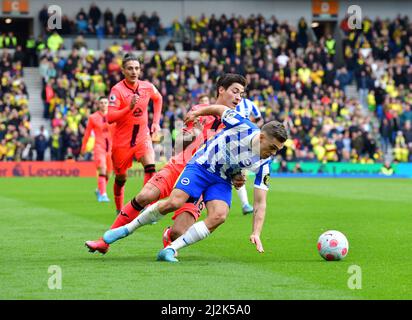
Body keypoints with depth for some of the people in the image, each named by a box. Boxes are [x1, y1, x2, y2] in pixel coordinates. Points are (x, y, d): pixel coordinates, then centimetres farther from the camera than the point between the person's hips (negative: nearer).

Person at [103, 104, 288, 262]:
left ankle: (171, 249, -16)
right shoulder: (242, 126, -22)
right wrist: (196, 113, 10)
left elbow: (260, 202, -11)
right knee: (174, 203, -21)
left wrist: (256, 233, -21)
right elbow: (220, 109, -1)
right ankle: (127, 229, 0)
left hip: (222, 181, 3)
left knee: (219, 216, -24)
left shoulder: (263, 164, -14)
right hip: (202, 165, -3)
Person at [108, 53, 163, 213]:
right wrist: (129, 107, -35)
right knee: (121, 178, 10)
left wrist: (156, 121, 15)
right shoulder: (117, 89, -15)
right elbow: (110, 118, -23)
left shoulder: (147, 87, -2)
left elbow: (158, 99, 23)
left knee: (150, 167, -22)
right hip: (122, 140, -2)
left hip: (142, 137, 2)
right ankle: (119, 210, 33)